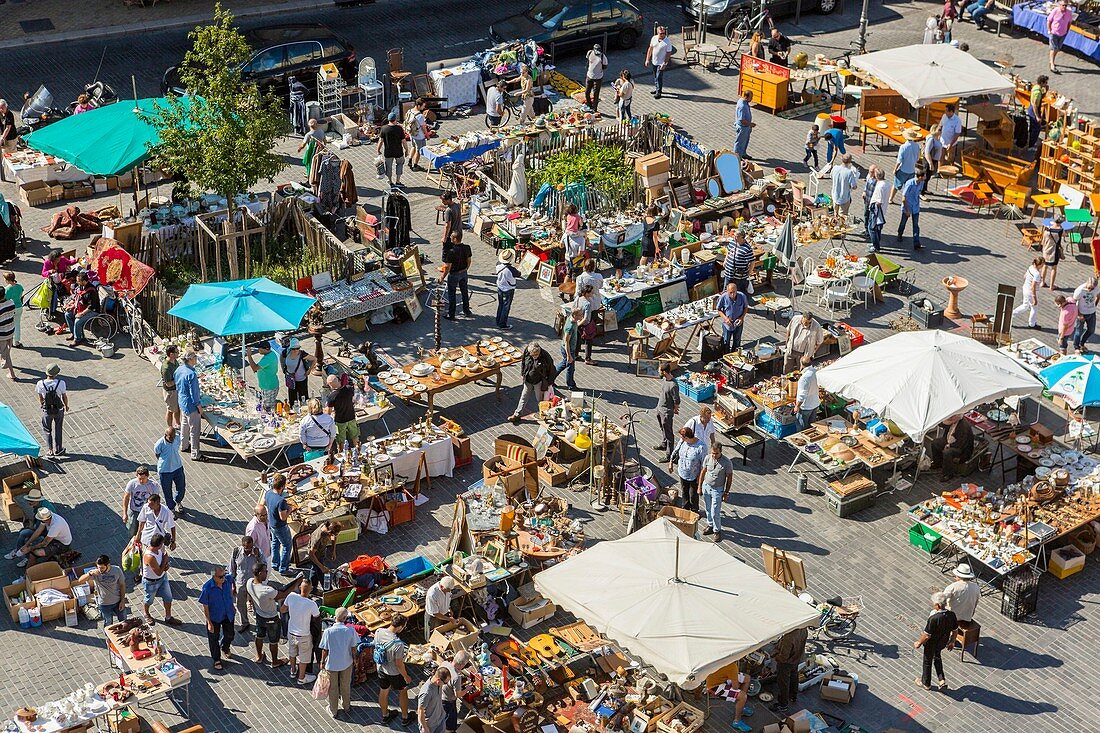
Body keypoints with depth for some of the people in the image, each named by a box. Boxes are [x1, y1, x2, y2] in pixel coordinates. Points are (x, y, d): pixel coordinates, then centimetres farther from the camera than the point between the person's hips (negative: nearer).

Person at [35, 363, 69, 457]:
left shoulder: (41, 384, -22)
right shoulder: (61, 383, -25)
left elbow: (40, 398, -5)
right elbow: (64, 397, -10)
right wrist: (66, 406, 11)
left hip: (46, 411, 0)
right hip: (59, 410, 0)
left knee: (47, 430, 22)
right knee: (58, 429, 23)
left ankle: (50, 450, 20)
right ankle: (58, 449, 34)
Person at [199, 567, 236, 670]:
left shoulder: (228, 579, -19)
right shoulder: (207, 588, -30)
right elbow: (205, 607, -20)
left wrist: (233, 604, 15)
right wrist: (209, 622, -17)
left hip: (228, 614, 4)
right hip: (214, 617, -4)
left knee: (229, 635, 22)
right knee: (214, 638, 16)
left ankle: (225, 649, 55)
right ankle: (216, 659, 39)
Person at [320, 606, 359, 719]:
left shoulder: (328, 631, -24)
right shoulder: (350, 630, -20)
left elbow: (325, 650, -14)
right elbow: (353, 648, -8)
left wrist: (322, 662, 3)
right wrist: (354, 659, 10)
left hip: (332, 664, -2)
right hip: (346, 663, 2)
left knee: (333, 688, 18)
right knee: (346, 686, 25)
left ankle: (334, 711, 33)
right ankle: (347, 707, 44)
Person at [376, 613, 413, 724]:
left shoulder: (378, 632, -19)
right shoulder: (398, 644, -38)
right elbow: (399, 664, -26)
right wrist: (406, 676, -9)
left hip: (381, 669, 5)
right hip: (395, 673, -5)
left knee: (383, 692, 26)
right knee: (403, 692, 22)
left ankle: (385, 715, 48)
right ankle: (405, 718, 39)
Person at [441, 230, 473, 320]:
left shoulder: (451, 251, -30)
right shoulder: (467, 248, -12)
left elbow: (448, 267, -23)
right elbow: (469, 261, 3)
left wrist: (442, 277, -10)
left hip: (454, 275, -6)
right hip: (464, 273, 6)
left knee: (452, 295, 9)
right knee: (465, 292, 23)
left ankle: (451, 315, 18)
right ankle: (466, 310, 38)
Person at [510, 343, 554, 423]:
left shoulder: (545, 357, -29)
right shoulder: (526, 353, -19)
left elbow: (551, 371, -15)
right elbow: (523, 362, 4)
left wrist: (549, 383, -8)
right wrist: (522, 374, 10)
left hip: (539, 382, -3)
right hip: (528, 380, 3)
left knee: (539, 399, 15)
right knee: (524, 397, 17)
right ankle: (517, 414, 29)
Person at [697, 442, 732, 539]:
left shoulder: (726, 462, -22)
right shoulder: (708, 458, -11)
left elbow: (729, 477, -10)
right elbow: (703, 472, 3)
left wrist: (726, 492, -5)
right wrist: (700, 486, 8)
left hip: (717, 490, -4)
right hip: (706, 487, 4)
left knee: (715, 513, 0)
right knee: (708, 509, 20)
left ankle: (717, 531, 21)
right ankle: (710, 526, 42)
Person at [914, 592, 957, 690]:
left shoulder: (933, 619, -37)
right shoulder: (951, 615, -18)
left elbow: (927, 636, -27)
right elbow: (954, 631, -3)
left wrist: (919, 643, -9)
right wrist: (951, 641, 15)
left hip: (931, 644, -5)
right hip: (942, 643, 6)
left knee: (927, 662, 20)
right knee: (937, 657, 33)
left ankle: (926, 683, 41)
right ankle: (942, 680, 31)